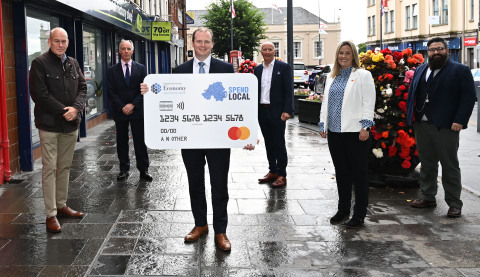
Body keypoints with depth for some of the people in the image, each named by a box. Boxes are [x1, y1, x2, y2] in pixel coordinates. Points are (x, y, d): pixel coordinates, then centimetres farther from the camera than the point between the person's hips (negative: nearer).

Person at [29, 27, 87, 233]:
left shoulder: (73, 63, 12)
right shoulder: (40, 63, -6)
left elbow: (82, 88, 9)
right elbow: (39, 94, -13)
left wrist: (76, 108, -10)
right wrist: (63, 111, -15)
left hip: (71, 124, 6)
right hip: (49, 124, -6)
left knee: (65, 167, 13)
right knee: (50, 168, -4)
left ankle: (61, 205, 24)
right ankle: (51, 214, 0)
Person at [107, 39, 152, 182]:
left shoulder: (140, 68, 6)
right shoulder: (113, 70, 6)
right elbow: (111, 92, 1)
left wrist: (133, 105, -10)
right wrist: (122, 107, -10)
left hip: (137, 111, -1)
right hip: (120, 111, 1)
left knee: (140, 141, 0)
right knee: (121, 142, 6)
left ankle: (143, 170, 6)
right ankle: (124, 169, 14)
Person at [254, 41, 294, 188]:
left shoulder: (284, 67, -3)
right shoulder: (258, 69, 12)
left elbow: (289, 90, -8)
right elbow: (255, 90, 14)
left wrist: (287, 111, -16)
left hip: (277, 112, -5)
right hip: (262, 112, 5)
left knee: (279, 144, -1)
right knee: (268, 143, 12)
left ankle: (282, 175, 5)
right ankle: (272, 171, 23)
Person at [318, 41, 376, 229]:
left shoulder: (363, 75, -1)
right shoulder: (331, 77, 17)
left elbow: (368, 102, -7)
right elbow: (325, 102, 21)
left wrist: (365, 127, -14)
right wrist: (323, 124, 14)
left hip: (355, 132, -6)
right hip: (334, 131, 6)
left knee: (359, 173, 0)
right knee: (341, 172, 13)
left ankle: (359, 214, 8)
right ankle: (343, 210, 24)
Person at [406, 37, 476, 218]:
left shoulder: (460, 71, -1)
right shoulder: (420, 70, 16)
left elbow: (469, 97, -8)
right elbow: (412, 93, 17)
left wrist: (459, 121, -17)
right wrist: (411, 115, 6)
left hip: (446, 127, -5)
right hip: (421, 126, 5)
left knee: (450, 165, 2)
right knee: (426, 163, 13)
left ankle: (454, 203, 9)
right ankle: (427, 197, 25)